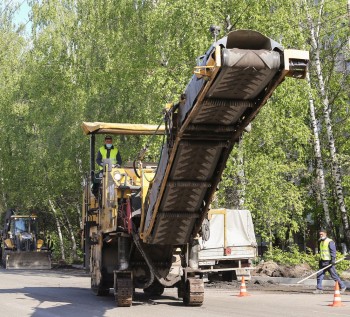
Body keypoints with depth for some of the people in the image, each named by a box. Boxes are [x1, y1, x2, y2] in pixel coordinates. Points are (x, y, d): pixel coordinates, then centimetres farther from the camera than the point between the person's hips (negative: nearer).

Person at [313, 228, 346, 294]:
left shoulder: (330, 242, -10)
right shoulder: (321, 242, 16)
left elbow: (333, 251, -15)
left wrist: (333, 259, -23)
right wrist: (320, 261, 24)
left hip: (329, 262, -8)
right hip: (322, 261, 8)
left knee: (334, 275, -1)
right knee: (319, 275, -1)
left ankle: (342, 287, 13)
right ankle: (319, 289, 2)